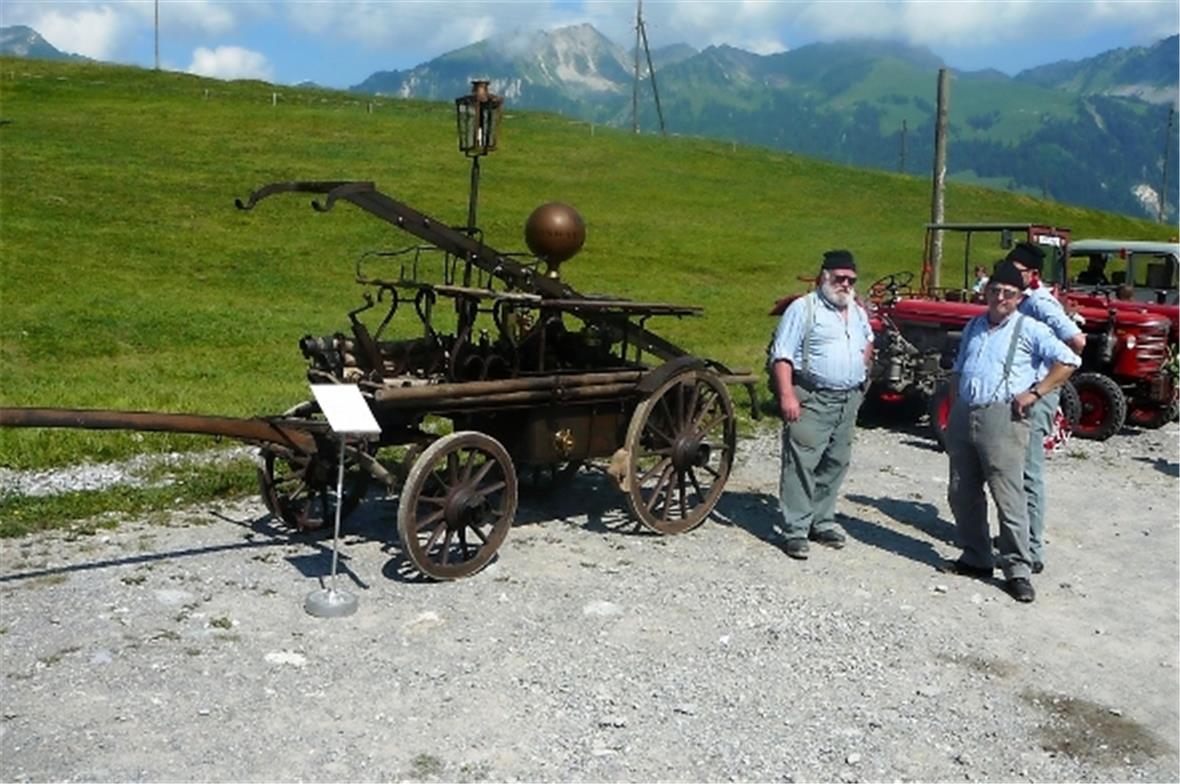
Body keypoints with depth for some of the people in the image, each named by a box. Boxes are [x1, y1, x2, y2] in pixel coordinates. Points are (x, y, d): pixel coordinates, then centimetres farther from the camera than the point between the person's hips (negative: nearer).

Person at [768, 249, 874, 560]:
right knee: (802, 463, -9)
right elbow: (781, 356, -12)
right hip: (812, 399, -7)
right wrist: (787, 396, -21)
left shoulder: (858, 312, 16)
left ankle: (822, 522, 24)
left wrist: (862, 368, 18)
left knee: (835, 464, 12)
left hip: (848, 400, 7)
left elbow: (868, 340, 36)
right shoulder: (803, 309, -7)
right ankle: (796, 531, -5)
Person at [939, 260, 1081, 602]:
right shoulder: (973, 326, 18)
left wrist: (1035, 393, -11)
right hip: (964, 416, 7)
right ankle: (975, 558, 23)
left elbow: (1068, 361, -7)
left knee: (1009, 497, -6)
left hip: (1002, 419, -7)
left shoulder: (1028, 329, -2)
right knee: (961, 493, 10)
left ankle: (1018, 570, 1)